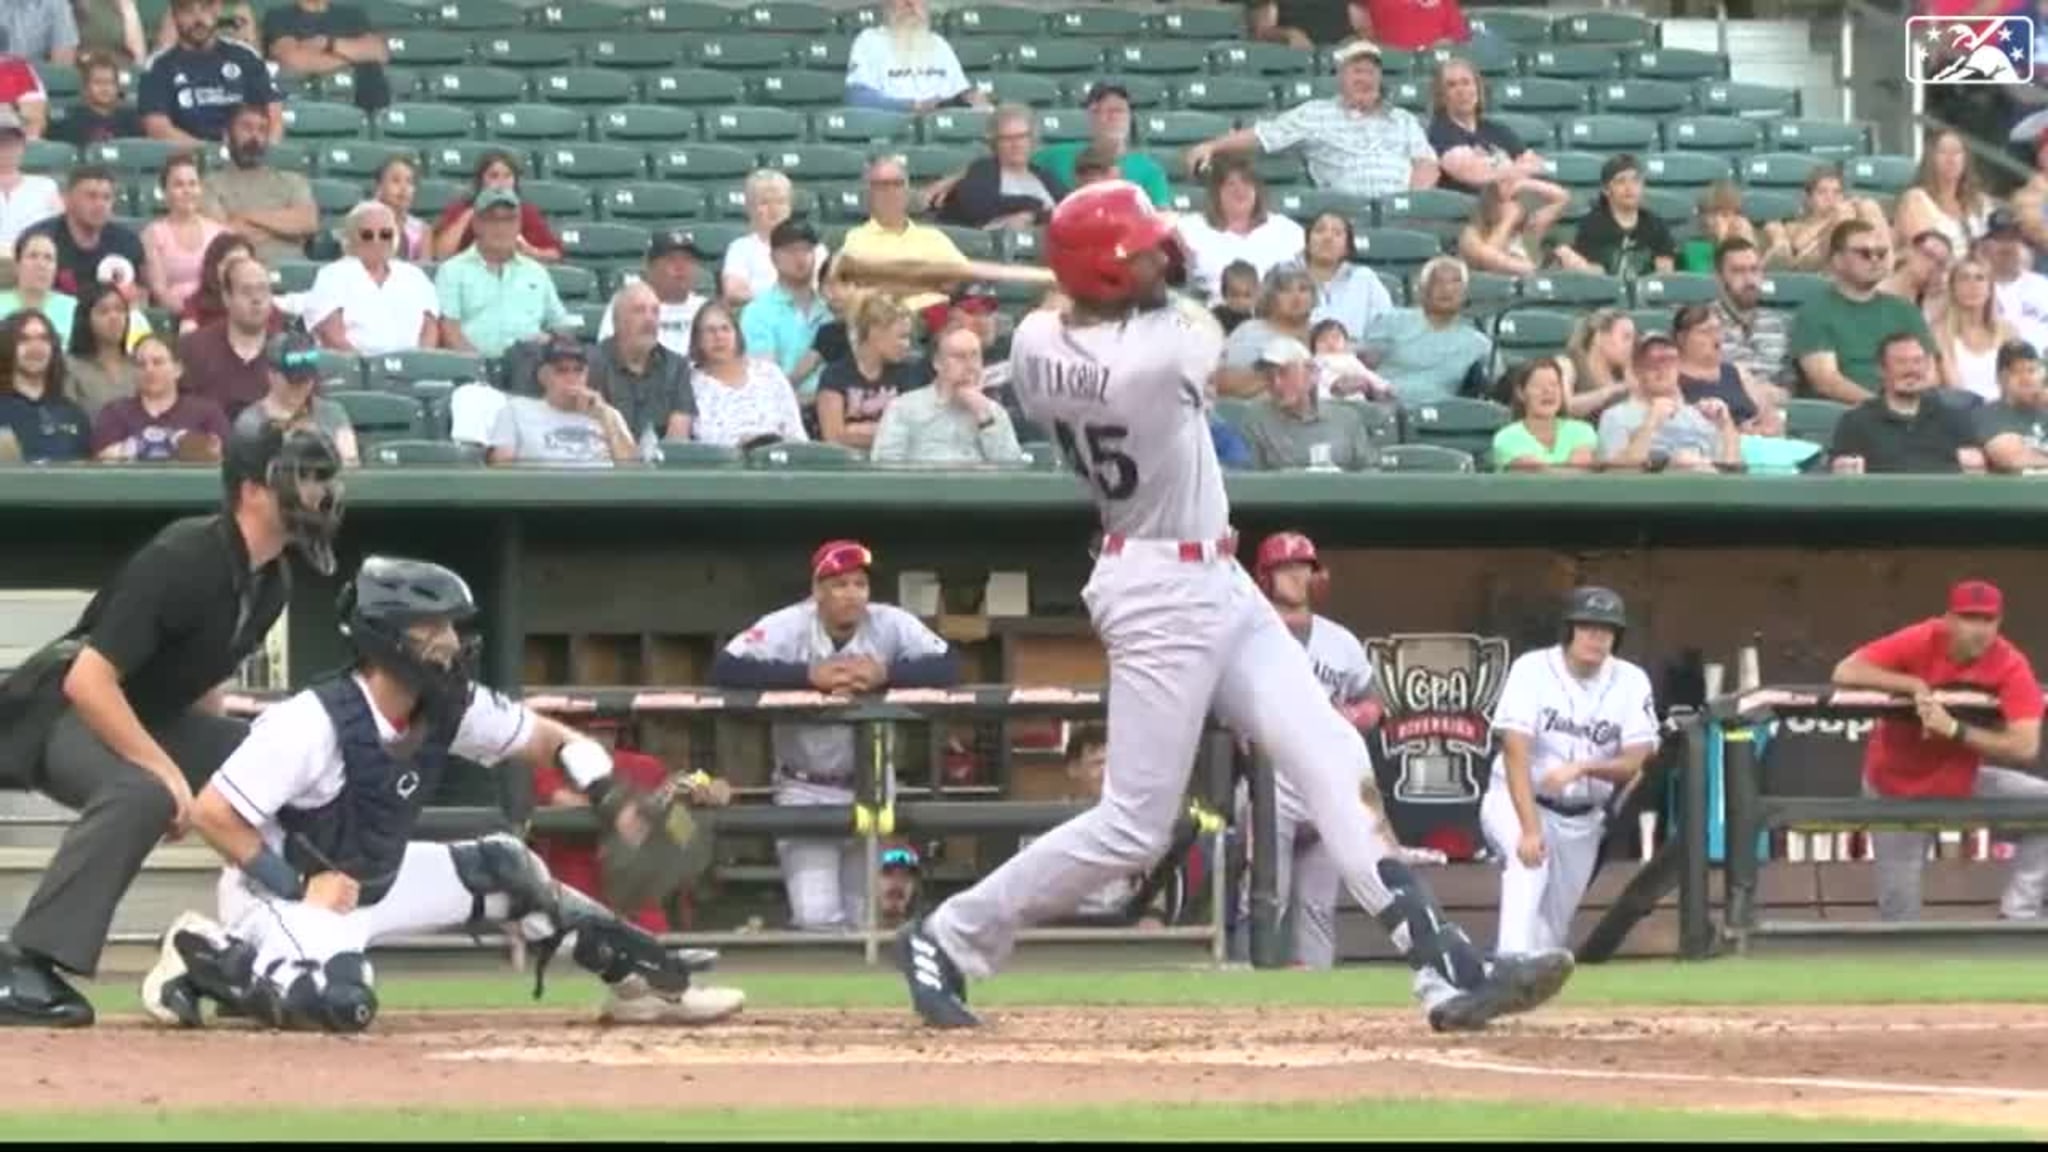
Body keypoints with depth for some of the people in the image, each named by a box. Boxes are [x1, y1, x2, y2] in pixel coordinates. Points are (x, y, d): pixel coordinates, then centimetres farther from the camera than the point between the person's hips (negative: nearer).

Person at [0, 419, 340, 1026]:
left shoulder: (272, 582, 0)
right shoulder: (184, 561, -27)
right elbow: (87, 682, -31)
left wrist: (212, 763, 1)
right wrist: (165, 770, -31)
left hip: (152, 719, 9)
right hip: (61, 711, -9)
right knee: (139, 793, -38)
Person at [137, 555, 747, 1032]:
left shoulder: (451, 709, -7)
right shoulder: (314, 723, -29)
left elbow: (551, 739, 7)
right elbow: (210, 814, -28)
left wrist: (611, 796, -12)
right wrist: (299, 885, -27)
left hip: (375, 880, 8)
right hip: (280, 889, -8)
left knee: (504, 869, 6)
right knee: (340, 1002, -34)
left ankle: (642, 978, 13)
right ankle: (208, 958, -12)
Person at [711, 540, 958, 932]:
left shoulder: (892, 625, -9)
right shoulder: (788, 626, -16)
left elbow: (948, 667, -16)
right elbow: (725, 669, -26)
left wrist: (885, 673, -31)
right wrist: (809, 675, -33)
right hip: (805, 789, -3)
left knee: (866, 919, 11)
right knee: (817, 917, -16)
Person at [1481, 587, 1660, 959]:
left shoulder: (1631, 682, -8)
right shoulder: (1533, 670, -18)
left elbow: (1634, 763, -13)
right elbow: (1516, 752, -26)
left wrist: (1582, 768, -34)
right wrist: (1530, 829, -37)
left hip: (1581, 818, 4)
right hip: (1518, 802, -4)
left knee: (1554, 926, 6)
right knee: (1529, 860, -34)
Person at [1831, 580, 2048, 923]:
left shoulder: (2011, 666, -21)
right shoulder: (1921, 642, -22)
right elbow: (1844, 673, -28)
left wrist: (1954, 729, -38)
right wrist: (1914, 685, -35)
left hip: (1963, 780, 2)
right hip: (1896, 788, -2)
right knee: (1898, 909, -3)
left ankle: (2017, 915, -9)